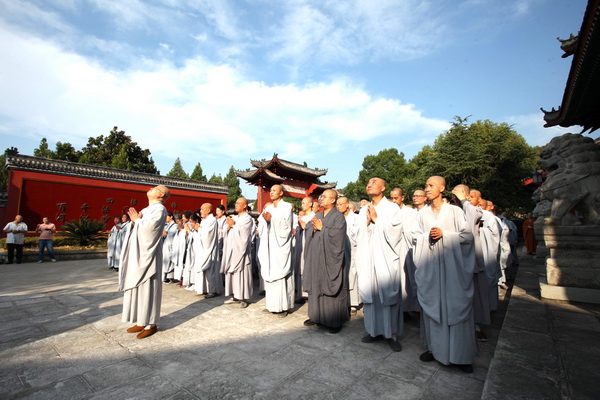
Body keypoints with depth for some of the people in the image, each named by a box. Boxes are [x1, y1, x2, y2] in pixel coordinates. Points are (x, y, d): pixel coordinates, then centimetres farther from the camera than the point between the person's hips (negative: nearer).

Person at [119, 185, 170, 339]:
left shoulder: (159, 209, -10)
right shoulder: (147, 209, 18)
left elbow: (149, 227, -23)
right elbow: (140, 227, 17)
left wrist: (137, 220, -7)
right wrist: (135, 220, -1)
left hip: (147, 255, -9)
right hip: (138, 255, 9)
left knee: (147, 288, -3)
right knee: (138, 287, 13)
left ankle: (151, 324, 7)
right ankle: (142, 321, 23)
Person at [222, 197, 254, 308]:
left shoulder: (248, 218, -3)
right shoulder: (233, 218, 18)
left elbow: (243, 231, -16)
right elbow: (226, 230, 13)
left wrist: (233, 225, -4)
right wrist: (229, 225, -7)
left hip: (241, 249, -7)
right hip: (231, 249, 7)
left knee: (242, 273, -6)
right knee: (232, 273, 7)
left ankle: (245, 298, 1)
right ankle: (235, 296, 16)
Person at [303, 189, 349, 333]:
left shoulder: (339, 216, -5)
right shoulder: (317, 216, 14)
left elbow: (336, 234, -19)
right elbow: (307, 231, 8)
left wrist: (321, 228, -11)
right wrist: (314, 228, -11)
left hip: (330, 259, -6)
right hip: (316, 258, 6)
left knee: (331, 288, 0)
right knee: (316, 286, 11)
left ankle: (335, 321, 11)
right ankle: (317, 316, 24)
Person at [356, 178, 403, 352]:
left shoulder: (392, 208, 0)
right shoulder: (363, 210, 13)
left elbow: (393, 234, -9)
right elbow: (359, 236, 10)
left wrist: (376, 219, -9)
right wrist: (367, 222, -6)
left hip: (386, 259, -4)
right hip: (367, 259, 4)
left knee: (389, 296, 1)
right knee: (369, 294, 8)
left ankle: (392, 334, 14)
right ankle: (373, 330, 22)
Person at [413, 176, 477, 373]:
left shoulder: (455, 211, 1)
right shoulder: (423, 213, 9)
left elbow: (468, 236, -2)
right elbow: (416, 237, 11)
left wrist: (444, 234, -12)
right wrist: (428, 236, -8)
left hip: (452, 265, -2)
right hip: (429, 266, 3)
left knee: (456, 306, 1)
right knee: (432, 304, 7)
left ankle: (461, 354, 13)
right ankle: (433, 347, 19)